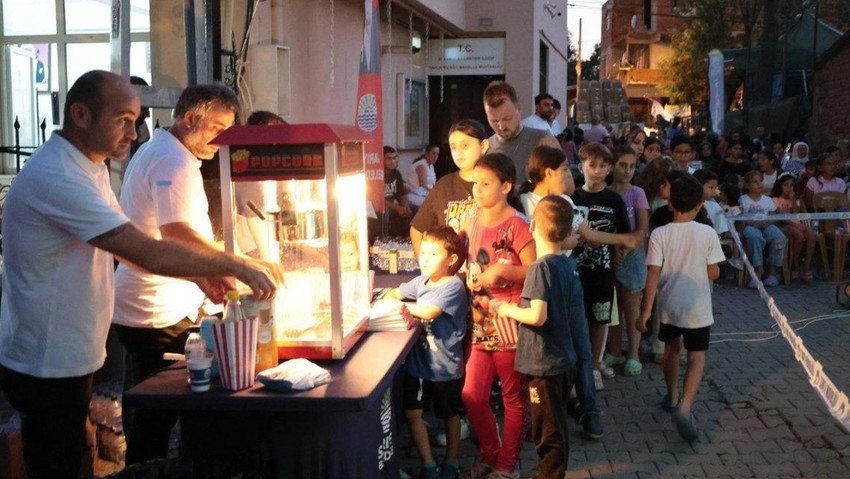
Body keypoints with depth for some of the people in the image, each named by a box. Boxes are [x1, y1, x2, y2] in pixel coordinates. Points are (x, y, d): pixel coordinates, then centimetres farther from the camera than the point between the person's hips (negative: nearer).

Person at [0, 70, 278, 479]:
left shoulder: (88, 170, 9)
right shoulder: (56, 179, -25)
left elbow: (128, 247, 12)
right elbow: (149, 253, -29)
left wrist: (198, 274, -1)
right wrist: (237, 267, -21)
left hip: (68, 360, 10)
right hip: (48, 369, -10)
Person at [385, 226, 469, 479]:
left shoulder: (454, 286, -18)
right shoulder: (421, 282, 4)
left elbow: (428, 311, -28)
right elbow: (394, 293, 18)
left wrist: (406, 308, -12)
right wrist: (386, 300, -5)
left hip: (445, 365, -5)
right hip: (418, 361, 6)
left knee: (449, 414, 15)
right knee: (412, 412, 0)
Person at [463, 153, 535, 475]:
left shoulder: (516, 225, -12)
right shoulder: (474, 219, 8)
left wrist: (503, 270, -23)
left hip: (508, 322, -6)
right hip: (479, 321, 6)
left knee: (513, 397, 9)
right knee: (472, 396, 6)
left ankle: (507, 463, 23)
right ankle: (490, 456, 27)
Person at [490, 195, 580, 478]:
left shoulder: (541, 267, -20)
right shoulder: (568, 264, 5)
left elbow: (537, 316, -28)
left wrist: (506, 309, -11)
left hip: (544, 363, -9)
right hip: (563, 361, 9)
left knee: (548, 433, 4)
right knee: (555, 429, 21)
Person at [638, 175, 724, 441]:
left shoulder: (660, 234, -9)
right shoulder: (707, 234, -10)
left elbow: (654, 273, -13)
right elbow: (714, 273, -6)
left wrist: (647, 309, -12)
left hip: (668, 305, 2)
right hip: (697, 308, -2)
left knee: (671, 348, 24)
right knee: (697, 359, 2)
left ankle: (672, 398, 39)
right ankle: (685, 408, -18)